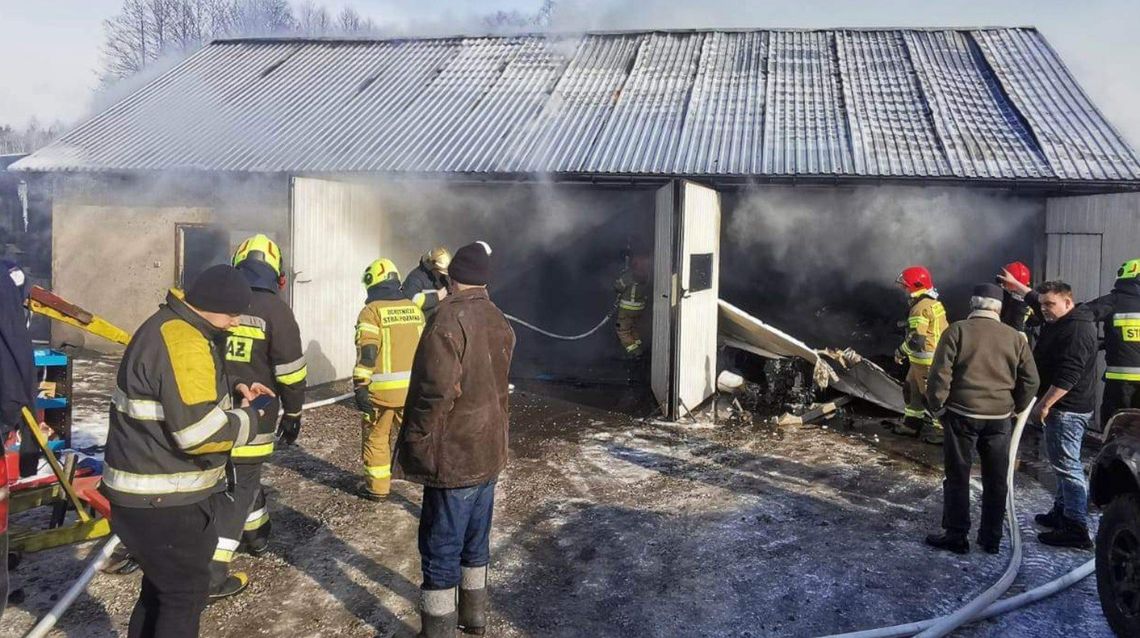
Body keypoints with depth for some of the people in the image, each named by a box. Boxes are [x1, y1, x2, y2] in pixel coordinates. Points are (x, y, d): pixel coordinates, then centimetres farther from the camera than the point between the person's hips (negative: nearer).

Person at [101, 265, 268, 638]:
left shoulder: (171, 327, 9)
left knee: (162, 584, 24)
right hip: (163, 499, -10)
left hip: (152, 489, 10)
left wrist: (234, 394, 10)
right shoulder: (184, 343, -26)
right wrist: (248, 419, -13)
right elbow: (199, 432, -31)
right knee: (186, 592, 4)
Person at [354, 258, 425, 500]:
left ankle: (377, 487, 19)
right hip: (413, 387, 4)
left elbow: (366, 353, -15)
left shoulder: (372, 310, -7)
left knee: (376, 437, 12)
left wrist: (360, 387, -14)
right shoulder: (414, 308, 10)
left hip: (383, 389, -4)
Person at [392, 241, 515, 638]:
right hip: (488, 449, 8)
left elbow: (438, 389, -25)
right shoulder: (498, 321, 8)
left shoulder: (450, 317, -19)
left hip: (454, 455, -8)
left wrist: (416, 438, -13)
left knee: (441, 550, 1)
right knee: (475, 539, 20)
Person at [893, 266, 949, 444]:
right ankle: (912, 423, 30)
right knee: (912, 389, 20)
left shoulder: (921, 308, -20)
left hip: (926, 361, -10)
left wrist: (901, 352, -8)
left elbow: (916, 340, -24)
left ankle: (939, 430, 7)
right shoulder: (934, 303, 11)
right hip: (938, 355, 10)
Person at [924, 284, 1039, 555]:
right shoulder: (1015, 337, 3)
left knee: (957, 478, 6)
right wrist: (1015, 407, 17)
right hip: (1000, 418, 3)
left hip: (962, 416, -3)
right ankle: (991, 538, 21)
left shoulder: (957, 331, -7)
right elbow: (1030, 380, 6)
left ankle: (956, 536, 10)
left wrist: (937, 406, 0)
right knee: (996, 480, 13)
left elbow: (940, 374, -11)